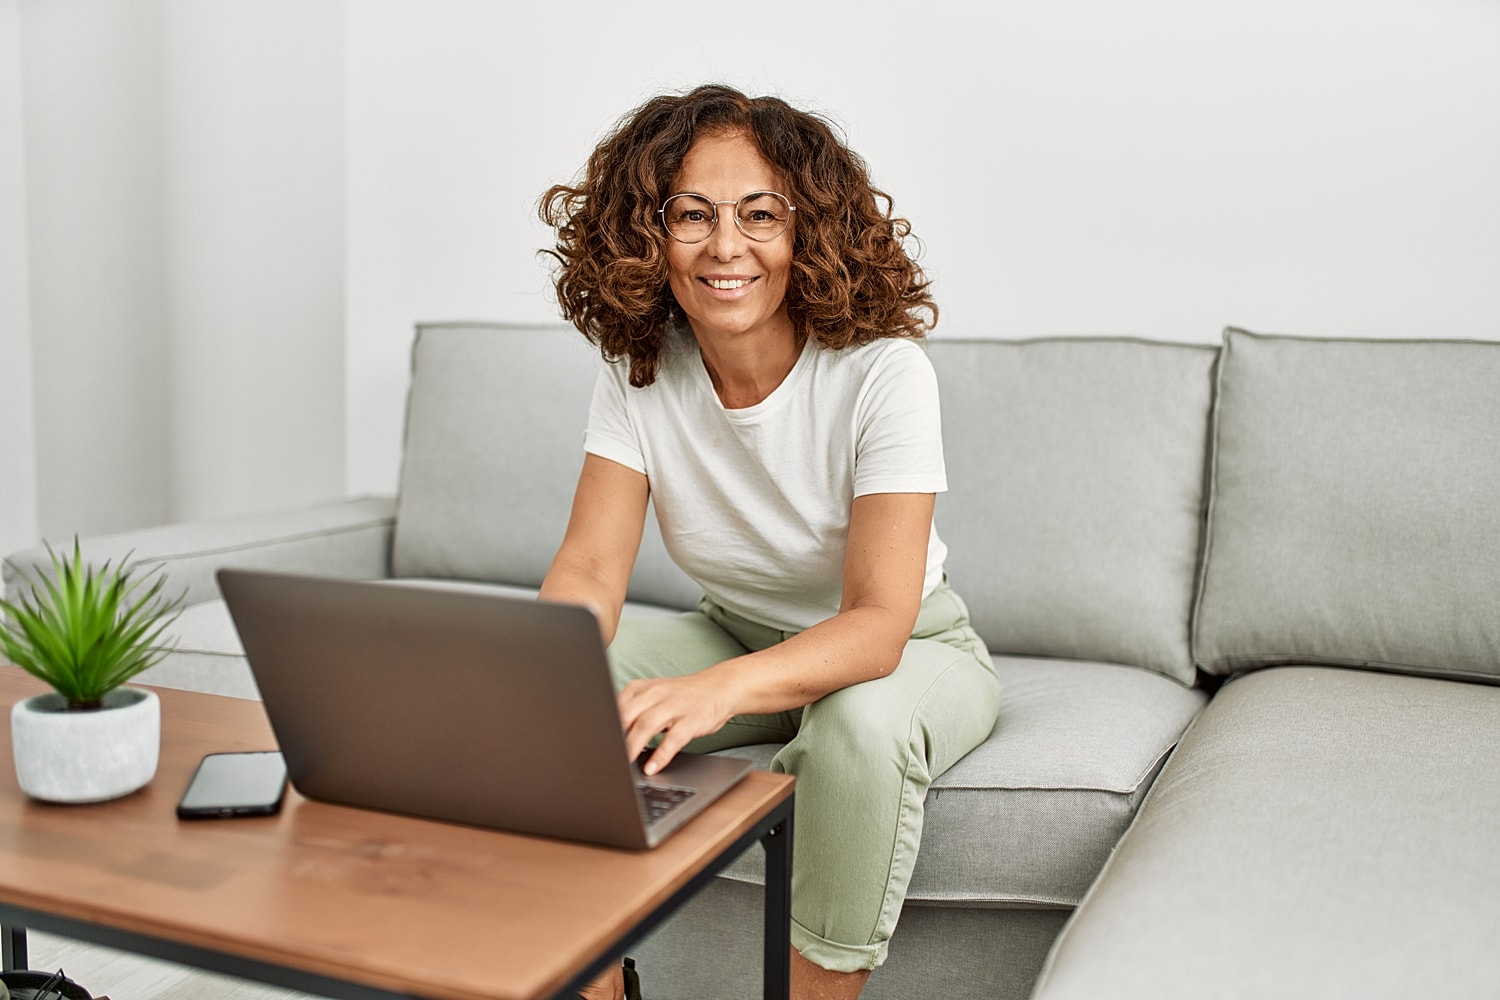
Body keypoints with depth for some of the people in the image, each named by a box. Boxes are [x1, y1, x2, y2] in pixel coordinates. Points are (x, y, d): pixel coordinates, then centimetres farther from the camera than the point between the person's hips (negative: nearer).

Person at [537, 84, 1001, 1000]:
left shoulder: (883, 371, -26)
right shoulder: (638, 373, -11)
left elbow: (877, 625, -32)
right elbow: (591, 566, -17)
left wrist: (720, 690, -51)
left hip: (908, 651, -4)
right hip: (740, 639, 4)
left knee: (859, 724, -38)